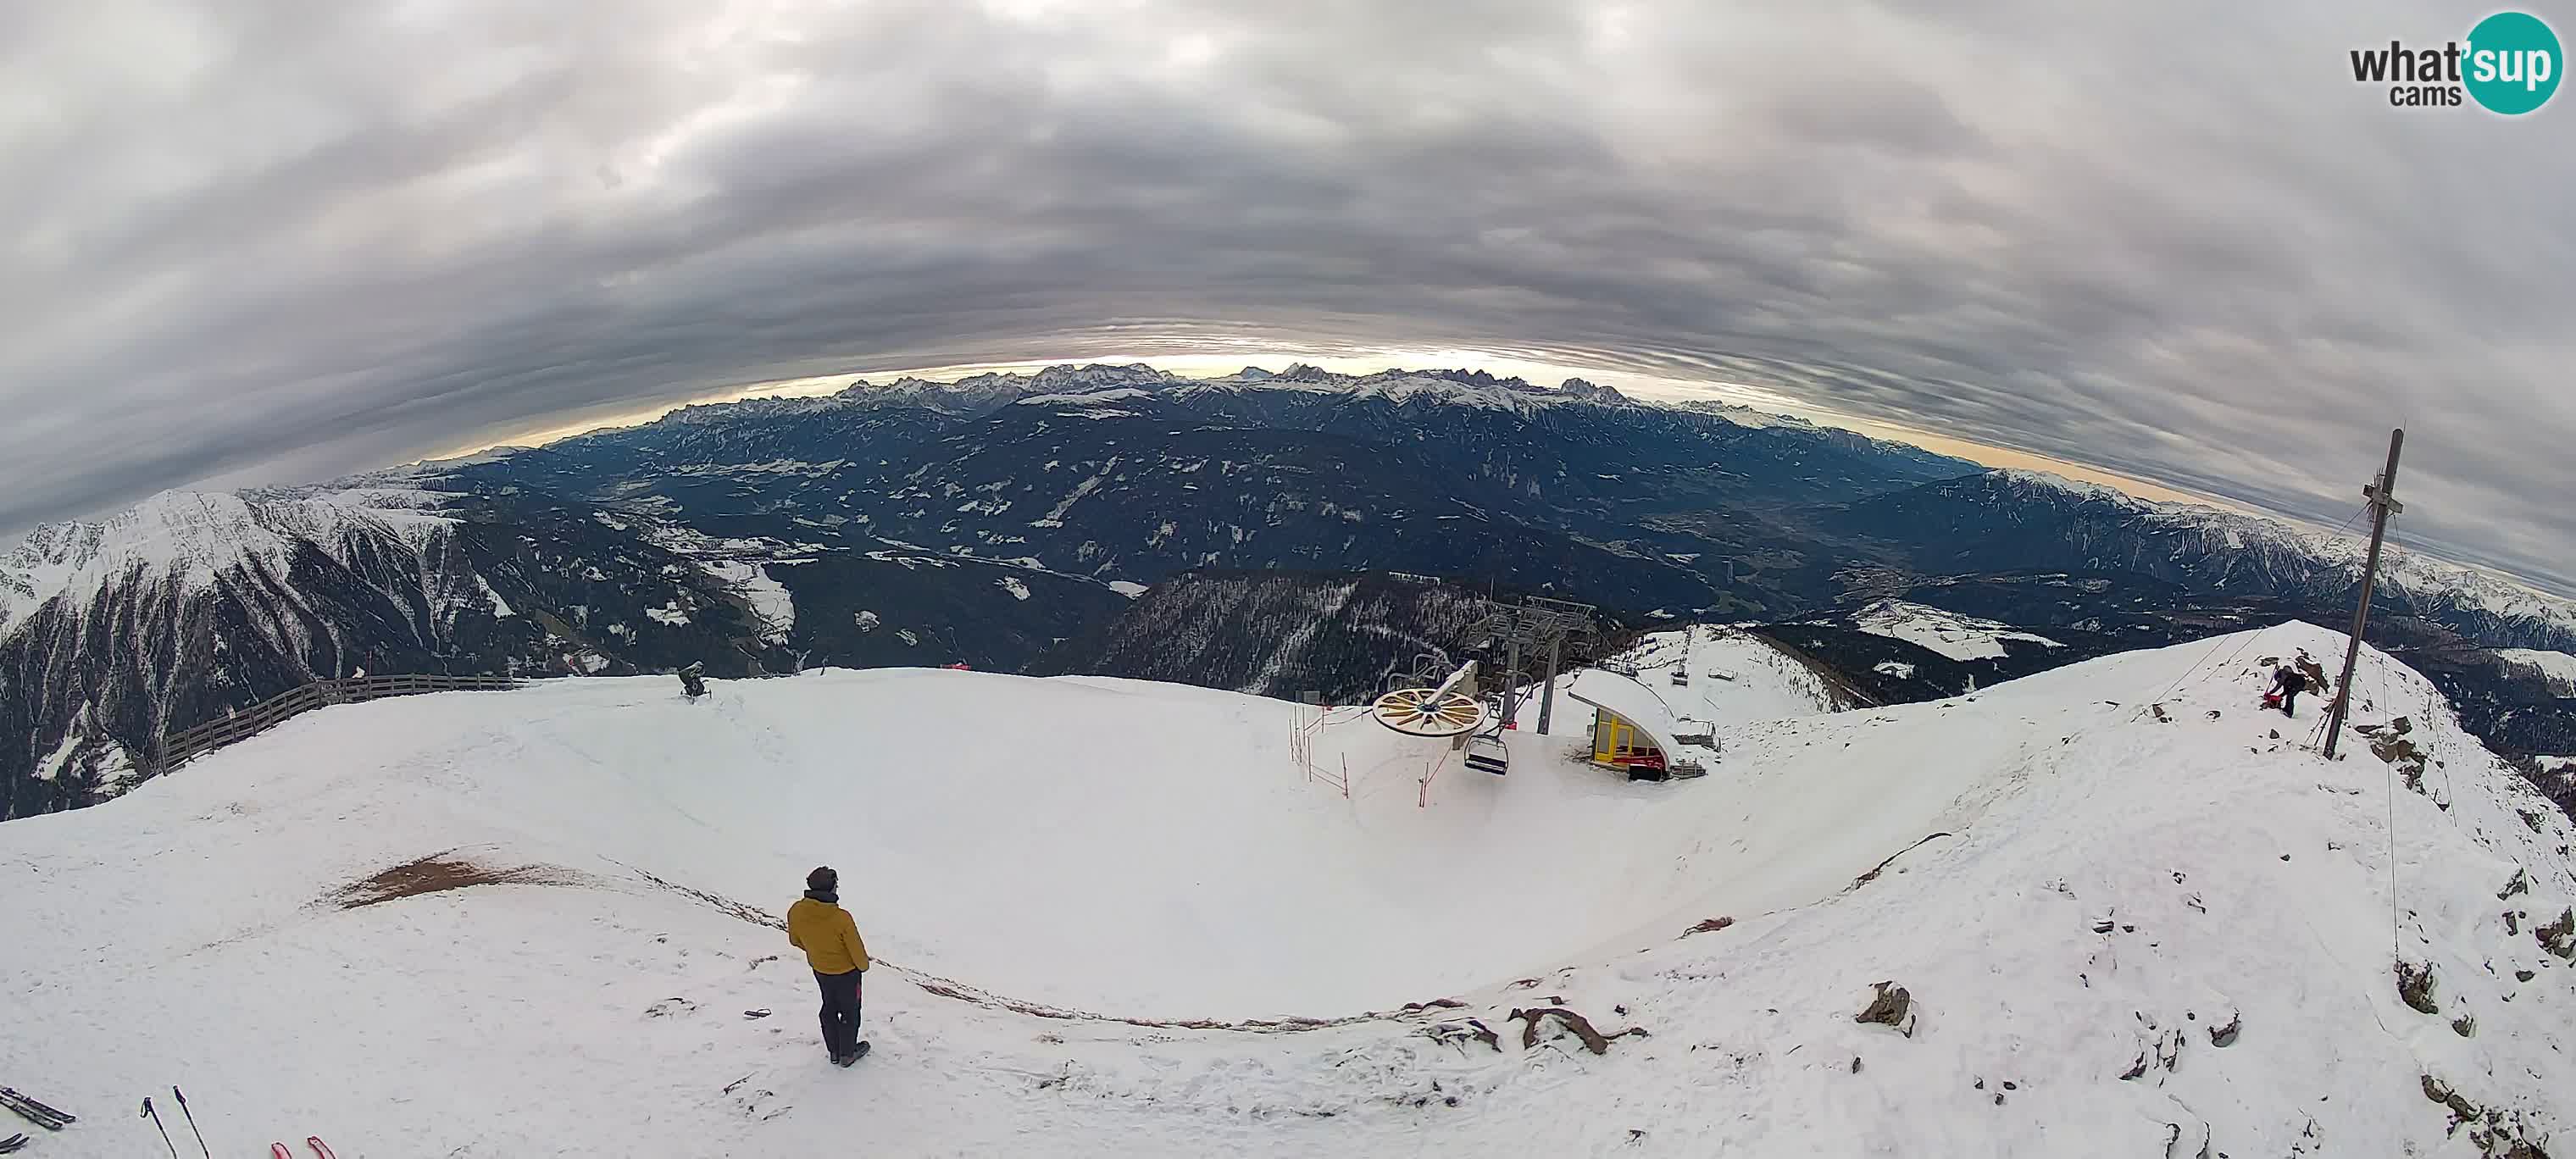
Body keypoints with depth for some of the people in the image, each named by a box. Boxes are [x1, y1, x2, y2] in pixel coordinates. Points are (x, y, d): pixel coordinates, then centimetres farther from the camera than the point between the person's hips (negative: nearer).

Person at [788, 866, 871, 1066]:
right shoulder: (842, 918, -37)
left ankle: (834, 1051, 44)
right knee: (850, 1011, 20)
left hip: (819, 970, 5)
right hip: (846, 972, -5)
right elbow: (856, 949, -21)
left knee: (829, 1007, 27)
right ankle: (847, 1054, 38)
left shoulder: (796, 912, -22)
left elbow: (795, 940, -2)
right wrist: (863, 965, 1)